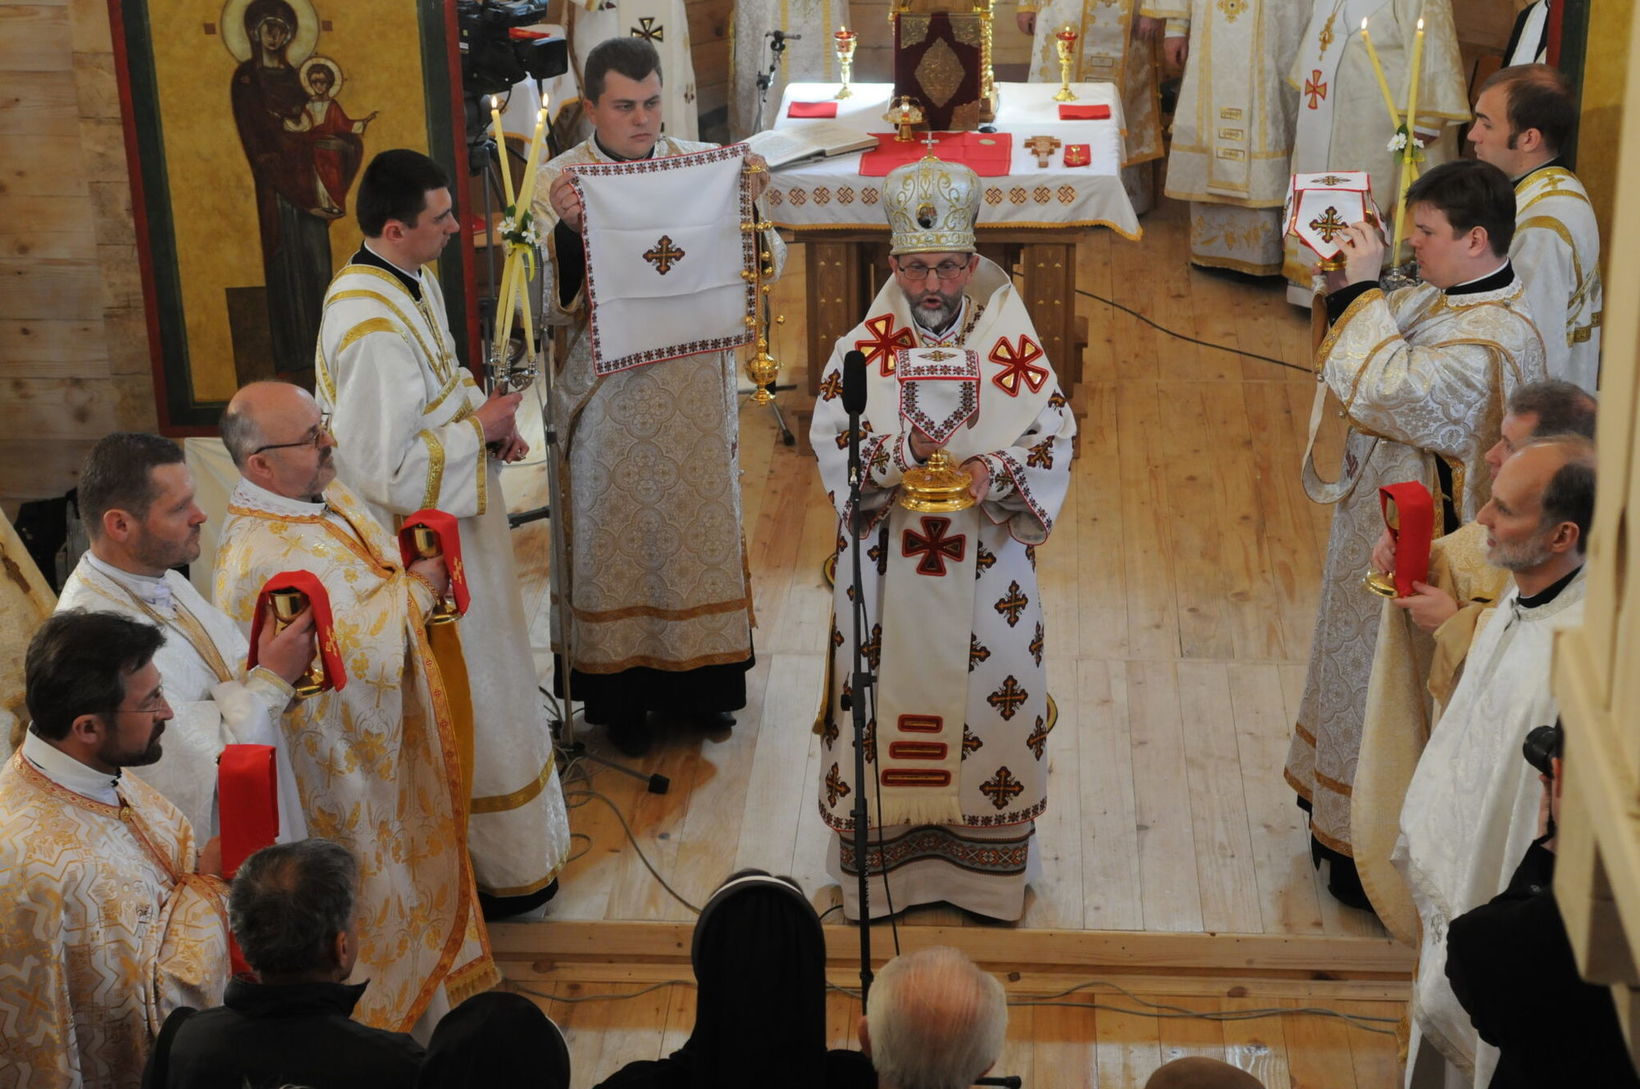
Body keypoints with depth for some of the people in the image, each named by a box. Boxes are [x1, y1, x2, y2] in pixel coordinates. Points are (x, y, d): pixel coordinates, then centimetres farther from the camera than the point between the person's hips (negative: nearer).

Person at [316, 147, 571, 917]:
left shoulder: (411, 282, 0)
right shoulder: (373, 329, -31)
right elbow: (384, 470, -31)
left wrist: (483, 412, -1)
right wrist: (477, 431, -20)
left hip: (454, 522, 10)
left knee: (484, 687, 25)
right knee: (466, 702, 5)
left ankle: (499, 846, 43)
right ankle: (495, 868, 22)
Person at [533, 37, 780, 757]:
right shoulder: (560, 182, -7)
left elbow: (764, 268, 0)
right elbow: (554, 308, -13)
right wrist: (568, 230, -29)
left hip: (696, 392, 2)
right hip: (607, 394, -2)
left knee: (699, 524, 12)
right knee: (614, 535, 8)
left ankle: (701, 681, 29)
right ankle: (621, 693, 22)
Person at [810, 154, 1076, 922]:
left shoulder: (1014, 349, -2)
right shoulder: (860, 351, -2)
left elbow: (1053, 442, -3)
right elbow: (833, 453, -8)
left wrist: (997, 471, -23)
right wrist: (900, 451, -27)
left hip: (985, 568, 1)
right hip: (885, 571, 0)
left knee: (991, 695, 7)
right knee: (886, 697, 6)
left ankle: (988, 861, 24)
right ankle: (882, 858, 22)